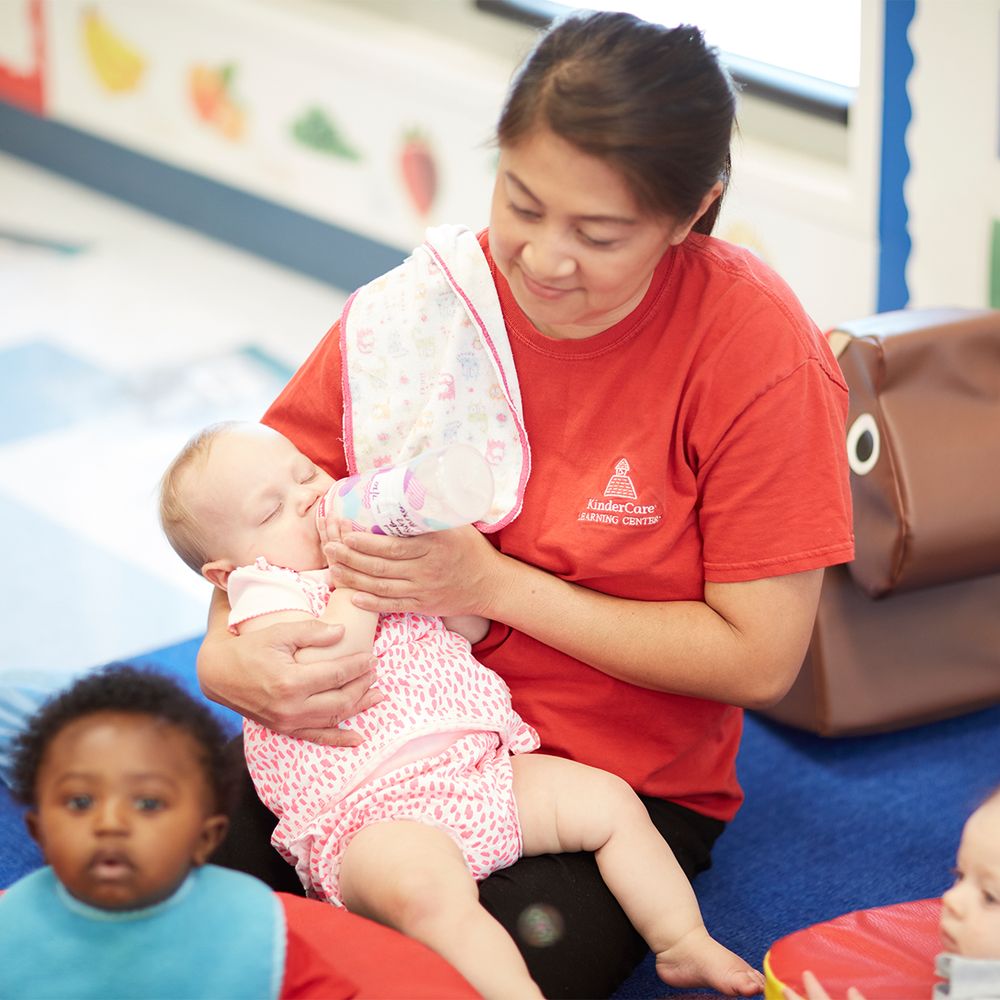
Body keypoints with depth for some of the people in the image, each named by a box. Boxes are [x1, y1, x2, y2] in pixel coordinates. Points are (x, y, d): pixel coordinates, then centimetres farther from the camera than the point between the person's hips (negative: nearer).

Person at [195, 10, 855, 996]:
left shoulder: (756, 348, -17)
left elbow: (758, 660, -15)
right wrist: (228, 659, -20)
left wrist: (493, 583, -20)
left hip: (630, 779, -3)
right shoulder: (414, 312, -6)